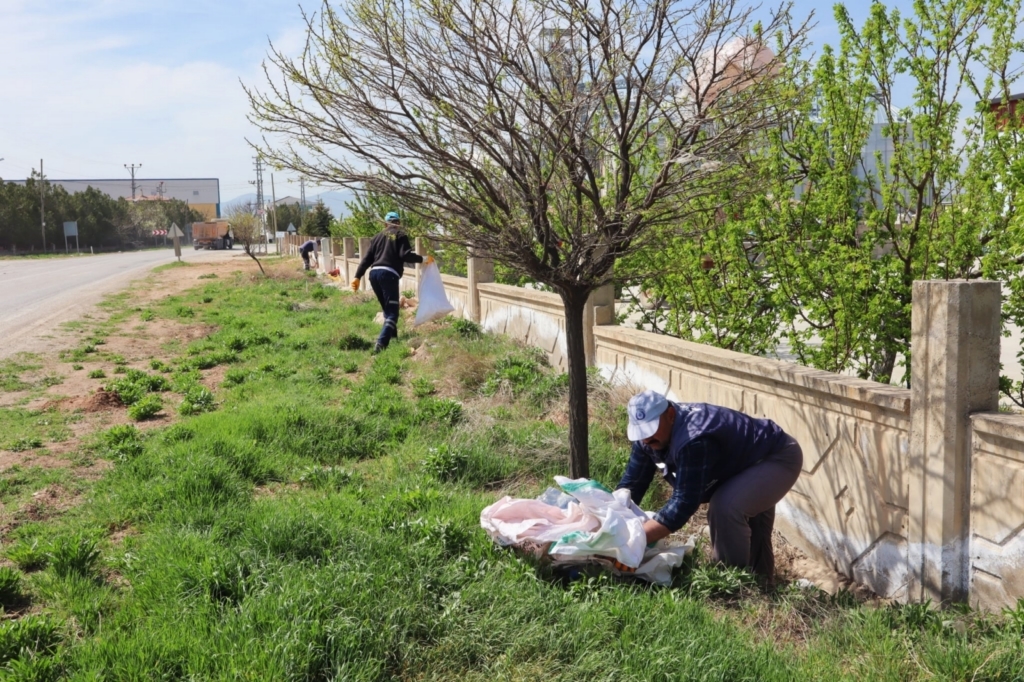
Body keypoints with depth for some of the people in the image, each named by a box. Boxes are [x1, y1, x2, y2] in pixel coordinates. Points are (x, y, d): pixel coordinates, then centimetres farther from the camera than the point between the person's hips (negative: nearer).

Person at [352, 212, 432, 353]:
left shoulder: (379, 236, 22)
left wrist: (358, 277, 16)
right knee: (392, 312, -8)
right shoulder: (400, 235, 8)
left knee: (387, 309, 21)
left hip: (374, 273, 6)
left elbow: (367, 258, 17)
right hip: (389, 274, -6)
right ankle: (381, 344, -25)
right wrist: (423, 259, 1)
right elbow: (405, 255, -8)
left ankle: (392, 336, 28)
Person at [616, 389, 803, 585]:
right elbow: (632, 483, -8)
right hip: (751, 459, 10)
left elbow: (684, 503, -41)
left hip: (780, 458, -10)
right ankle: (761, 583, 45)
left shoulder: (693, 440, -40)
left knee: (726, 508, -28)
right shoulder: (650, 436, -11)